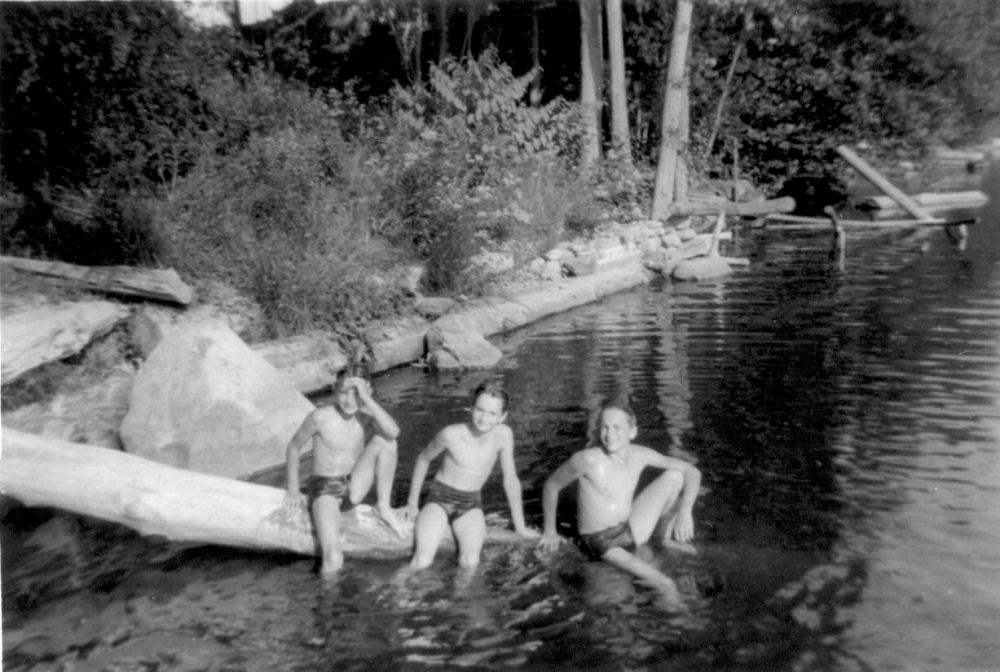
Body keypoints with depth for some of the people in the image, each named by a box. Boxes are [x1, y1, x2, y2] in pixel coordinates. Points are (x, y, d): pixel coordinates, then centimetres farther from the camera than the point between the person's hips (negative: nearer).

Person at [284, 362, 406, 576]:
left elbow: (394, 432, -33)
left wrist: (365, 398, -32)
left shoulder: (368, 416, -9)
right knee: (333, 561, -25)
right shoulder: (320, 417, -16)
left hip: (354, 488, 3)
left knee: (385, 440, -19)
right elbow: (294, 448, -1)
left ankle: (384, 507, -2)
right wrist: (293, 490, -2)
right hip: (324, 488, -3)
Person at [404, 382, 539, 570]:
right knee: (422, 562, -24)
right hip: (439, 497, -1)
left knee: (470, 563, -25)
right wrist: (412, 503, 8)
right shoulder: (451, 434, -21)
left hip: (470, 504, 2)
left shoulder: (504, 434, -18)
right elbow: (423, 459, -1)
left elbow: (510, 480, -6)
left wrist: (520, 528, 2)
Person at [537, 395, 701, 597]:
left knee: (675, 476, -3)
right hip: (600, 542, -6)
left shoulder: (639, 455, -7)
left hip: (631, 532, 6)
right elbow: (551, 485, -6)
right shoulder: (588, 459, -21)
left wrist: (684, 511, -18)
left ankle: (668, 535, 17)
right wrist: (549, 532, 3)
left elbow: (692, 472, -2)